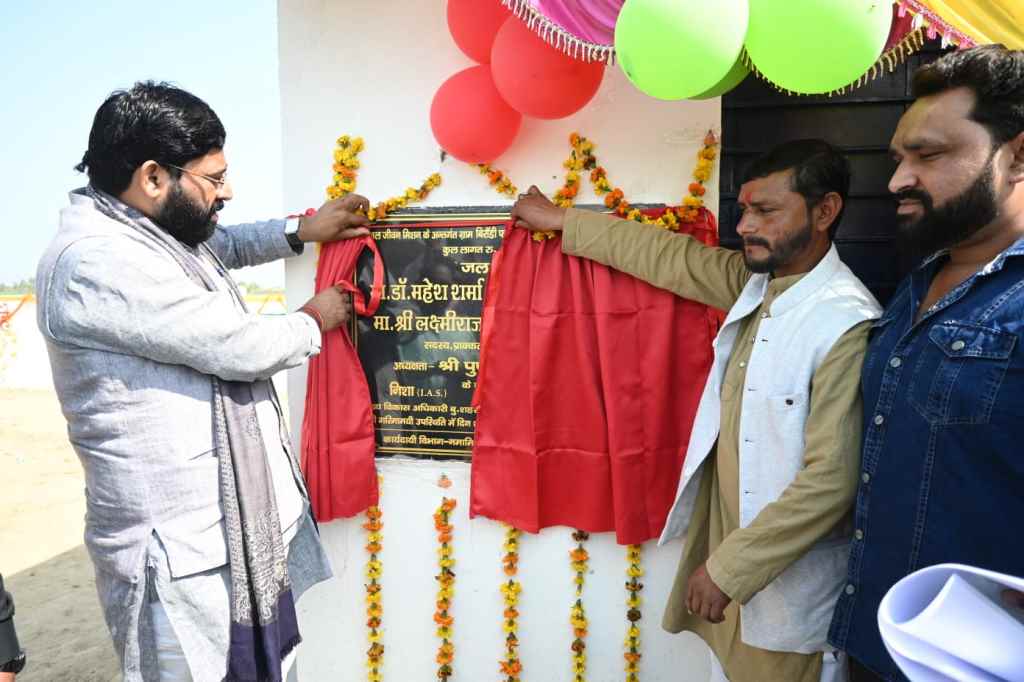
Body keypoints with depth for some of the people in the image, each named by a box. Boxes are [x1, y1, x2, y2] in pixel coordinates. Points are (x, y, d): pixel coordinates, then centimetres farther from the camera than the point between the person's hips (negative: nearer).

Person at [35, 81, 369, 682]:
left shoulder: (149, 233, 11)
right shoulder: (97, 261, -21)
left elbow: (220, 246, 31)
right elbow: (242, 347, -22)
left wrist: (298, 232, 14)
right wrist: (315, 321, -1)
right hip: (186, 556, -9)